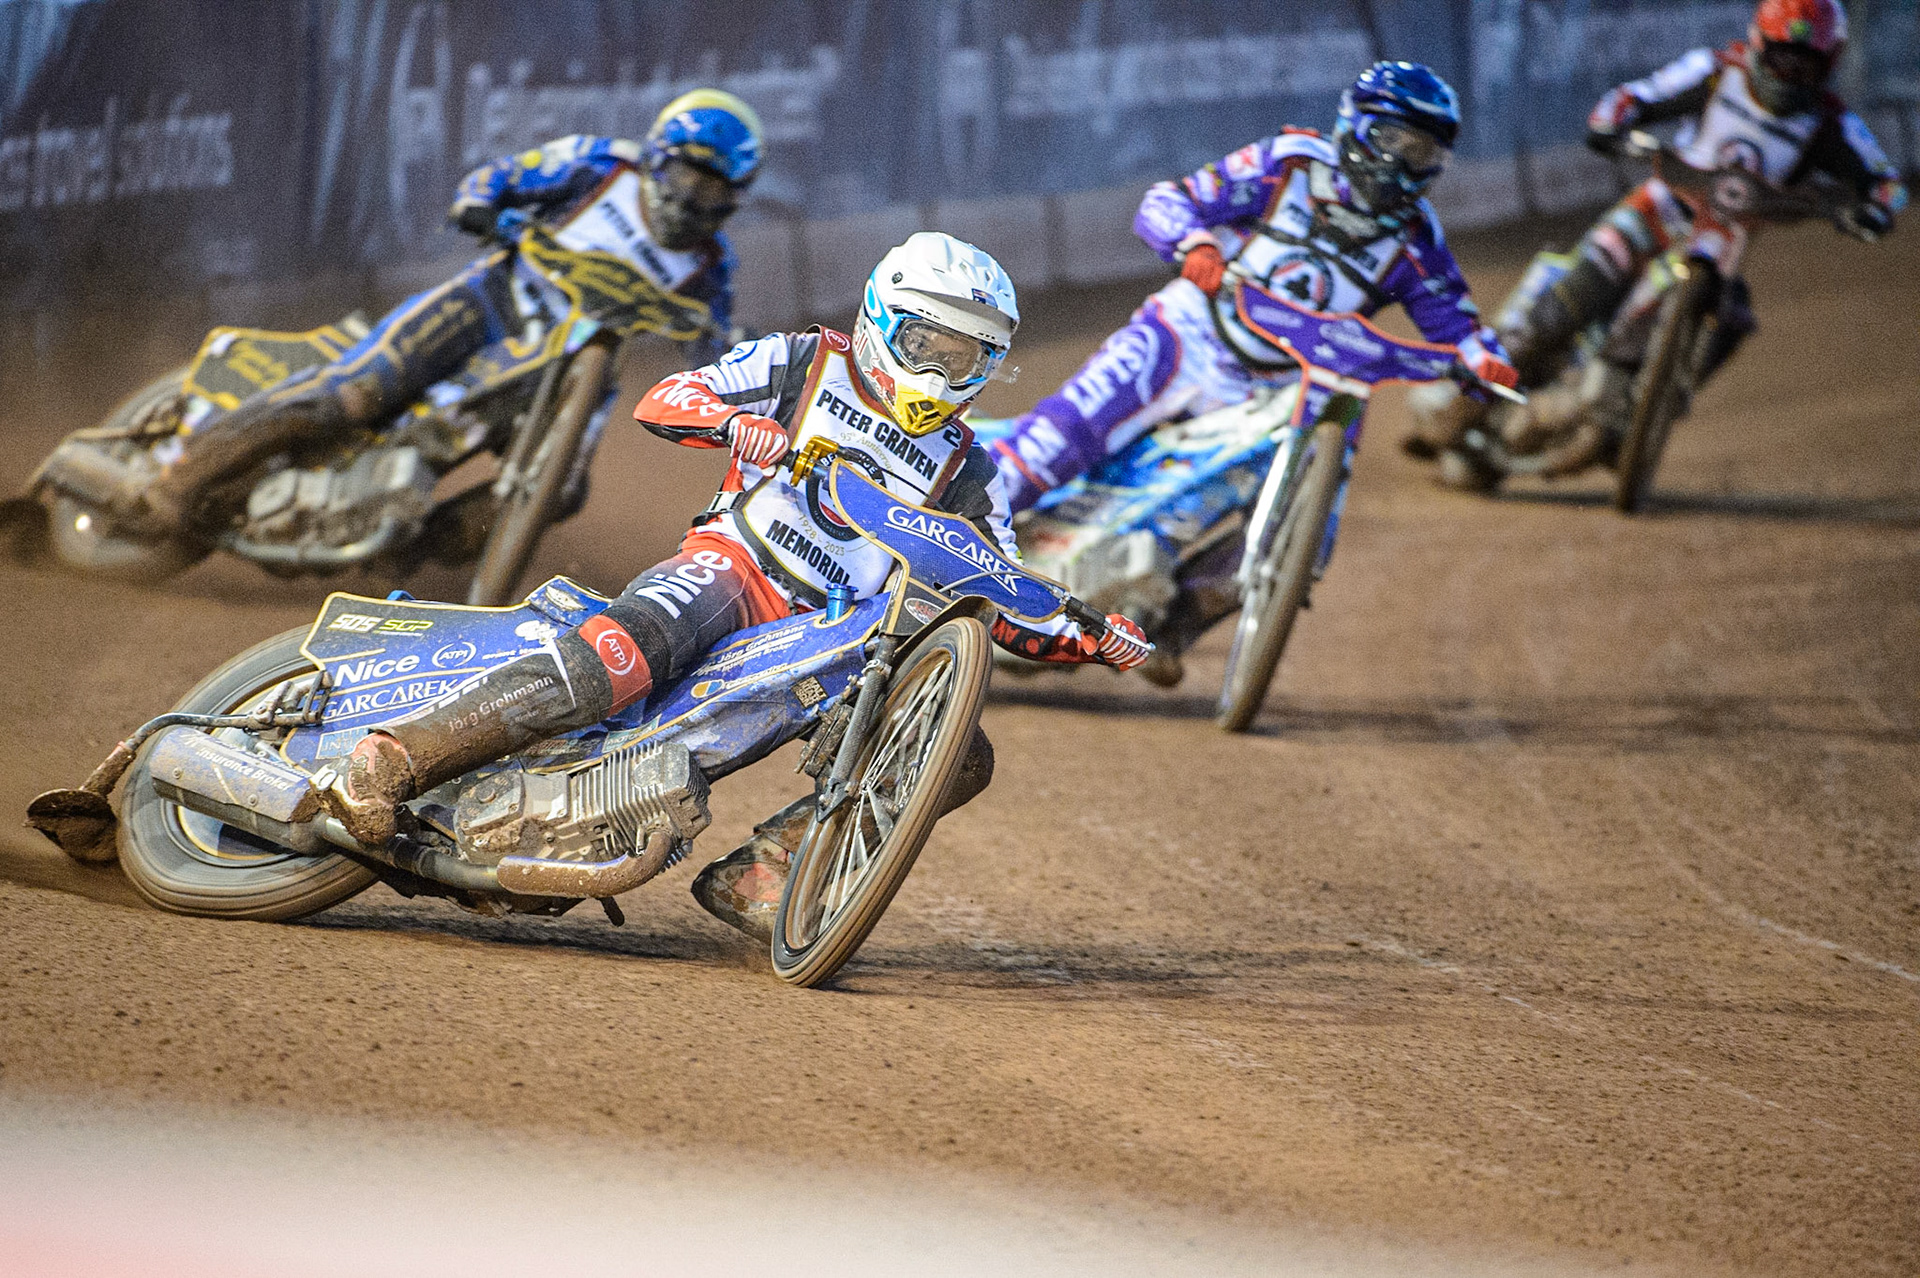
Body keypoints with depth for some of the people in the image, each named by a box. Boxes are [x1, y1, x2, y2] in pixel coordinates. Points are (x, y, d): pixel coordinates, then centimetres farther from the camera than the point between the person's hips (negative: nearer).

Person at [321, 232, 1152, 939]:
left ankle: (757, 870, -20)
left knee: (961, 757, -15)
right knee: (624, 655, -37)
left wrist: (1087, 643, 0)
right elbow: (662, 400, 1)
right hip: (732, 566, -5)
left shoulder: (966, 472, 17)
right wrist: (736, 423, -20)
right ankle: (394, 757, -41)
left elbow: (1002, 610, 18)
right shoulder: (804, 365, 8)